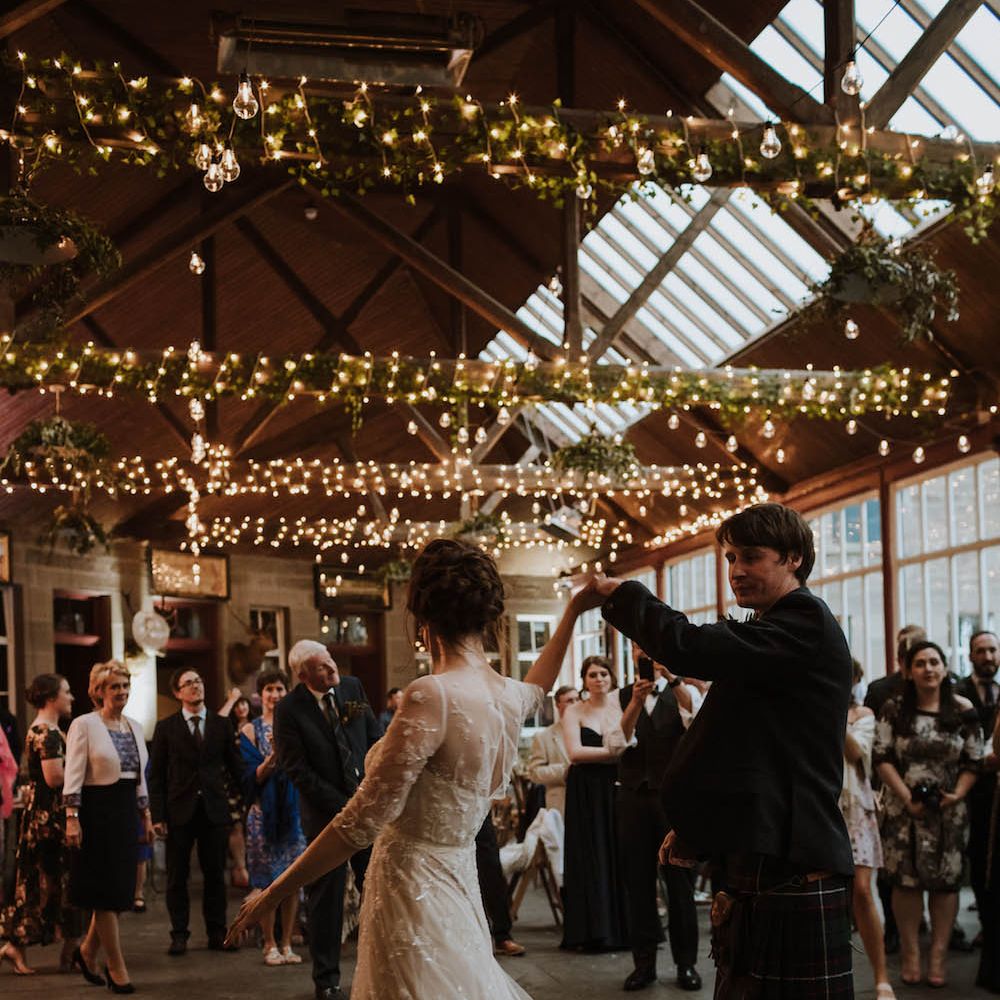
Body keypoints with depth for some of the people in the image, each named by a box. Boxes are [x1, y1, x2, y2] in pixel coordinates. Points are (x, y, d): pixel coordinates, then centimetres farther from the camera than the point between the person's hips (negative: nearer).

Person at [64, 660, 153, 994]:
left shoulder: (135, 727, 12)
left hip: (126, 812, 7)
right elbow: (73, 775, -12)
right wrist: (72, 818, -18)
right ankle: (116, 969, 4)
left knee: (119, 889, 8)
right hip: (97, 810, -7)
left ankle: (87, 951, 27)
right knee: (106, 891, -2)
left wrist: (146, 816, 16)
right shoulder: (84, 725, -8)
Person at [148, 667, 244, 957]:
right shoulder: (166, 727, 2)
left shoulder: (222, 725, 7)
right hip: (179, 810, -1)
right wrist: (157, 815, -6)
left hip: (214, 810, 1)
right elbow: (156, 775, 1)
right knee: (177, 876, 4)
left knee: (215, 874, 6)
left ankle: (217, 933, 14)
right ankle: (179, 935, 12)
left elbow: (234, 768, 9)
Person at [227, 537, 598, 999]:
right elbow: (536, 688, 30)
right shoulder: (509, 696, 1)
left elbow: (363, 820, -22)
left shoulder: (431, 695, -22)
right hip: (457, 887, 8)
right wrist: (571, 612, 41)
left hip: (411, 888, -8)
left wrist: (272, 894, -15)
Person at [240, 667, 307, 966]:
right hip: (264, 812, -2)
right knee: (266, 880, -1)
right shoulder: (251, 731, 1)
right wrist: (274, 755, -22)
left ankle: (286, 943, 12)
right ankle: (269, 944, 10)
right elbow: (252, 777, -7)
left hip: (294, 810, 2)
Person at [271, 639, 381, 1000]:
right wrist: (343, 806, -13)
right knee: (326, 896, 5)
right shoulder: (289, 710, -11)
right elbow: (298, 771, -12)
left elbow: (376, 737, 9)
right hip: (325, 811, -3)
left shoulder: (352, 687, 2)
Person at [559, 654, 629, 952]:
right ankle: (595, 931, 4)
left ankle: (626, 927, 9)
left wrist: (619, 748, -18)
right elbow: (575, 752, -10)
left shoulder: (622, 707, 8)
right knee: (592, 858, 0)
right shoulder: (574, 712, 2)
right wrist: (612, 752, -13)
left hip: (618, 789, 2)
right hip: (586, 792, -2)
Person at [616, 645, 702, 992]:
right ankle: (644, 962, 16)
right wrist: (636, 700, -30)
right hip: (634, 797, 2)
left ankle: (686, 963, 13)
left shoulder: (685, 692, 3)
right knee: (638, 882, 7)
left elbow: (696, 719, -20)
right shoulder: (621, 697, 5)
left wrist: (672, 678, -33)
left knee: (680, 881, 3)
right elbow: (620, 739, -13)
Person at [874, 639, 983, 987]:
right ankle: (910, 952, 11)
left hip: (949, 811, 1)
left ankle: (938, 955, 11)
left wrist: (957, 794, -13)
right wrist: (907, 797, -13)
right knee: (906, 880, 1)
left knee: (946, 881, 3)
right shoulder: (894, 709, -1)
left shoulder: (963, 711, 0)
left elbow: (973, 761, 2)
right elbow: (882, 757, -4)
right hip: (904, 809, -1)